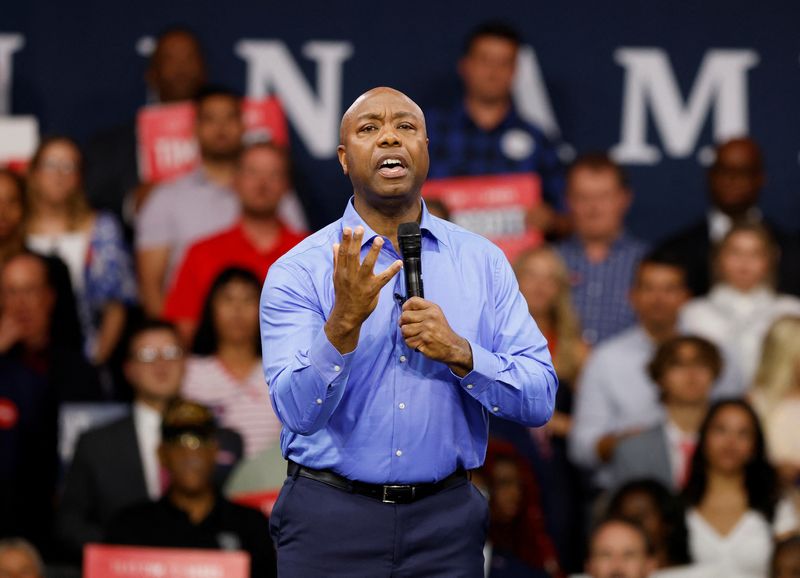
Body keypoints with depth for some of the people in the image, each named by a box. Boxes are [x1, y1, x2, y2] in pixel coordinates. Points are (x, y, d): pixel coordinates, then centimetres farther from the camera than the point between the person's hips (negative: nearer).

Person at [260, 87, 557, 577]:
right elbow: (298, 410, -15)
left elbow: (540, 398, -2)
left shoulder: (484, 263, 3)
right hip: (329, 518, -2)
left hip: (445, 521, 2)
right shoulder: (298, 272, -4)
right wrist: (345, 322, -29)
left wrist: (460, 353, -17)